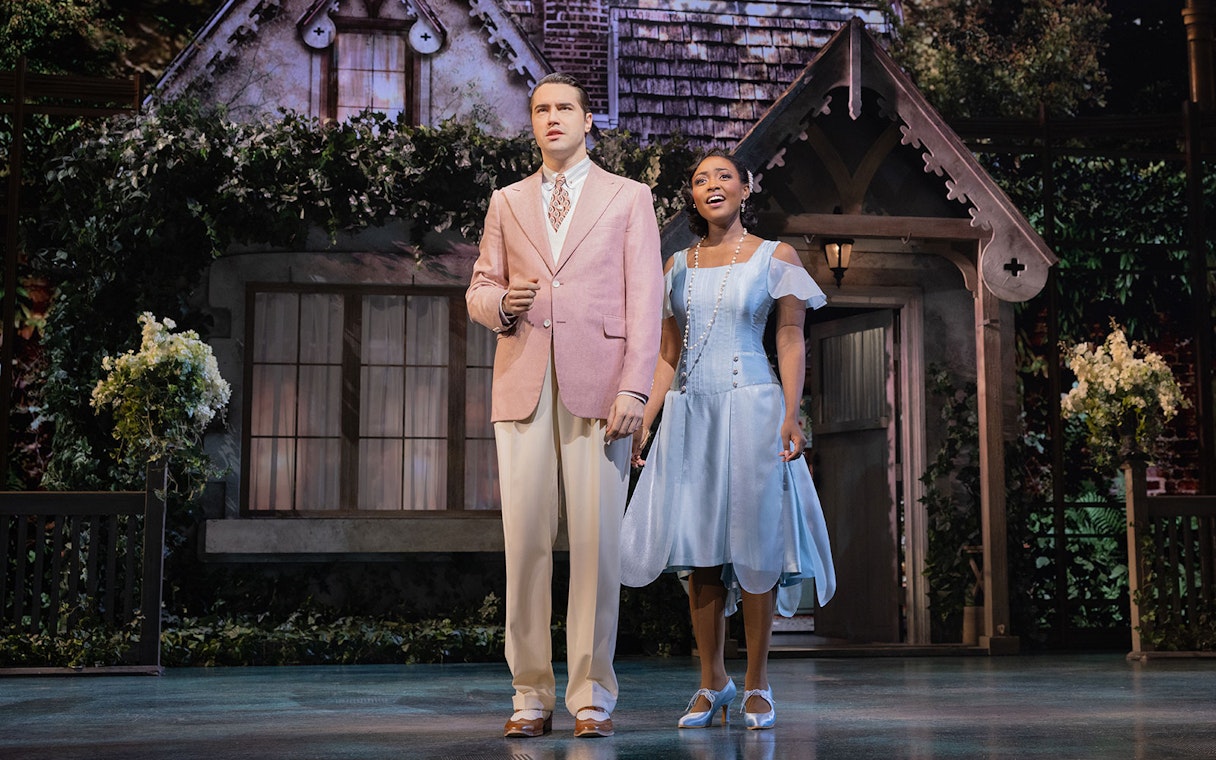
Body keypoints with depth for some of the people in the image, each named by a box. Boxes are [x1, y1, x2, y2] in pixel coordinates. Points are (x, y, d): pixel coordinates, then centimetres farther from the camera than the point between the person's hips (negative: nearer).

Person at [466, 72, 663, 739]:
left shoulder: (629, 198, 13)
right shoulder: (507, 202, 21)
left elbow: (645, 298, 4)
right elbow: (479, 289, 20)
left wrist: (633, 387, -8)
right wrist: (499, 302, -5)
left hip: (596, 384, -2)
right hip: (523, 384, 2)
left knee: (597, 541, -6)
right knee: (525, 540, -2)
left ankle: (592, 695, 2)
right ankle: (531, 695, 4)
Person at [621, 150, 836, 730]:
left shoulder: (775, 257, 3)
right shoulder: (677, 266, 13)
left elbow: (791, 342, -1)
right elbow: (668, 355, 14)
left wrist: (791, 417, -12)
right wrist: (643, 421, 5)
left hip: (751, 410, -3)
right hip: (688, 414, 3)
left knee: (753, 543, -2)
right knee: (698, 548, 2)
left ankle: (757, 683, 7)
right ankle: (712, 682, 11)